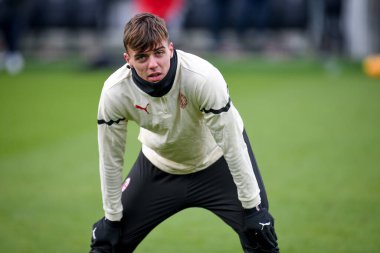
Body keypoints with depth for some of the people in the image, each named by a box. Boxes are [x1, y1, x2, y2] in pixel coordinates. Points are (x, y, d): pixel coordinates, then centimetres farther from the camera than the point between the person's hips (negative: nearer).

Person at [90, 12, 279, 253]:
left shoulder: (203, 77, -37)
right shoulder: (114, 93, -28)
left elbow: (231, 145, -28)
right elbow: (111, 158, -14)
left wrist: (251, 207, -23)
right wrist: (112, 219, -8)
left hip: (218, 160, -2)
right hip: (159, 165, 2)